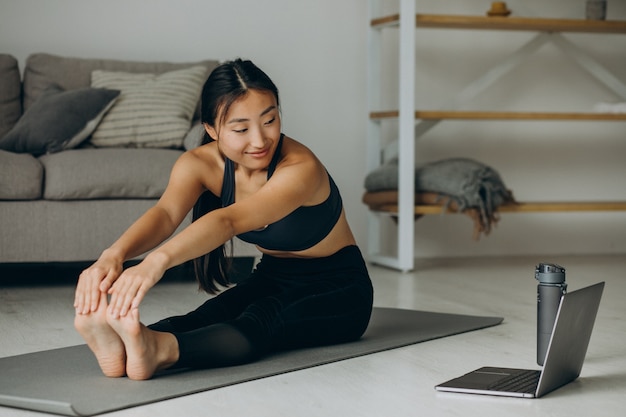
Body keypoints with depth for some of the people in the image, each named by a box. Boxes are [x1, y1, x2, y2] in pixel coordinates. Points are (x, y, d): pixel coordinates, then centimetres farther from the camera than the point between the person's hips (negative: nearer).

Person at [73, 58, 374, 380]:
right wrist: (113, 255, -56)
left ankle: (160, 350, -62)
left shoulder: (300, 168, -30)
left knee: (263, 323, -37)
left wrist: (157, 261, -65)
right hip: (273, 279, 5)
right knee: (208, 317, -28)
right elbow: (165, 213, -34)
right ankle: (121, 343, -56)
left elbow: (230, 221, -47)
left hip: (339, 288, -5)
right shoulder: (198, 164, -13)